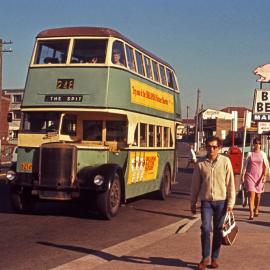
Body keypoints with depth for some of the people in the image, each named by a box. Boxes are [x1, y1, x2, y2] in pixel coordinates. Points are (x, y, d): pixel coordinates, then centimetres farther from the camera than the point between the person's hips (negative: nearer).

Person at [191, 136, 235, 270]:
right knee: (205, 229, -6)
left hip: (221, 201, 0)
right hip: (206, 201, 1)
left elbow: (230, 183, -2)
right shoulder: (200, 163, 0)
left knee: (218, 230, 7)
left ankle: (215, 258, 19)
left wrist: (231, 202, -5)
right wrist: (193, 203, 7)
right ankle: (205, 258, 8)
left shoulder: (225, 161, -4)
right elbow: (195, 184, 6)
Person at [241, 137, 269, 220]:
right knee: (251, 194, -12)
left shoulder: (263, 154, 4)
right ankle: (251, 214, -16)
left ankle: (256, 210, 36)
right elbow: (245, 165, 4)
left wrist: (264, 175, -7)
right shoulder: (250, 154, 2)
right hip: (250, 176, -2)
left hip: (259, 176, 2)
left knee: (258, 194, 13)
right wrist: (243, 176, -1)